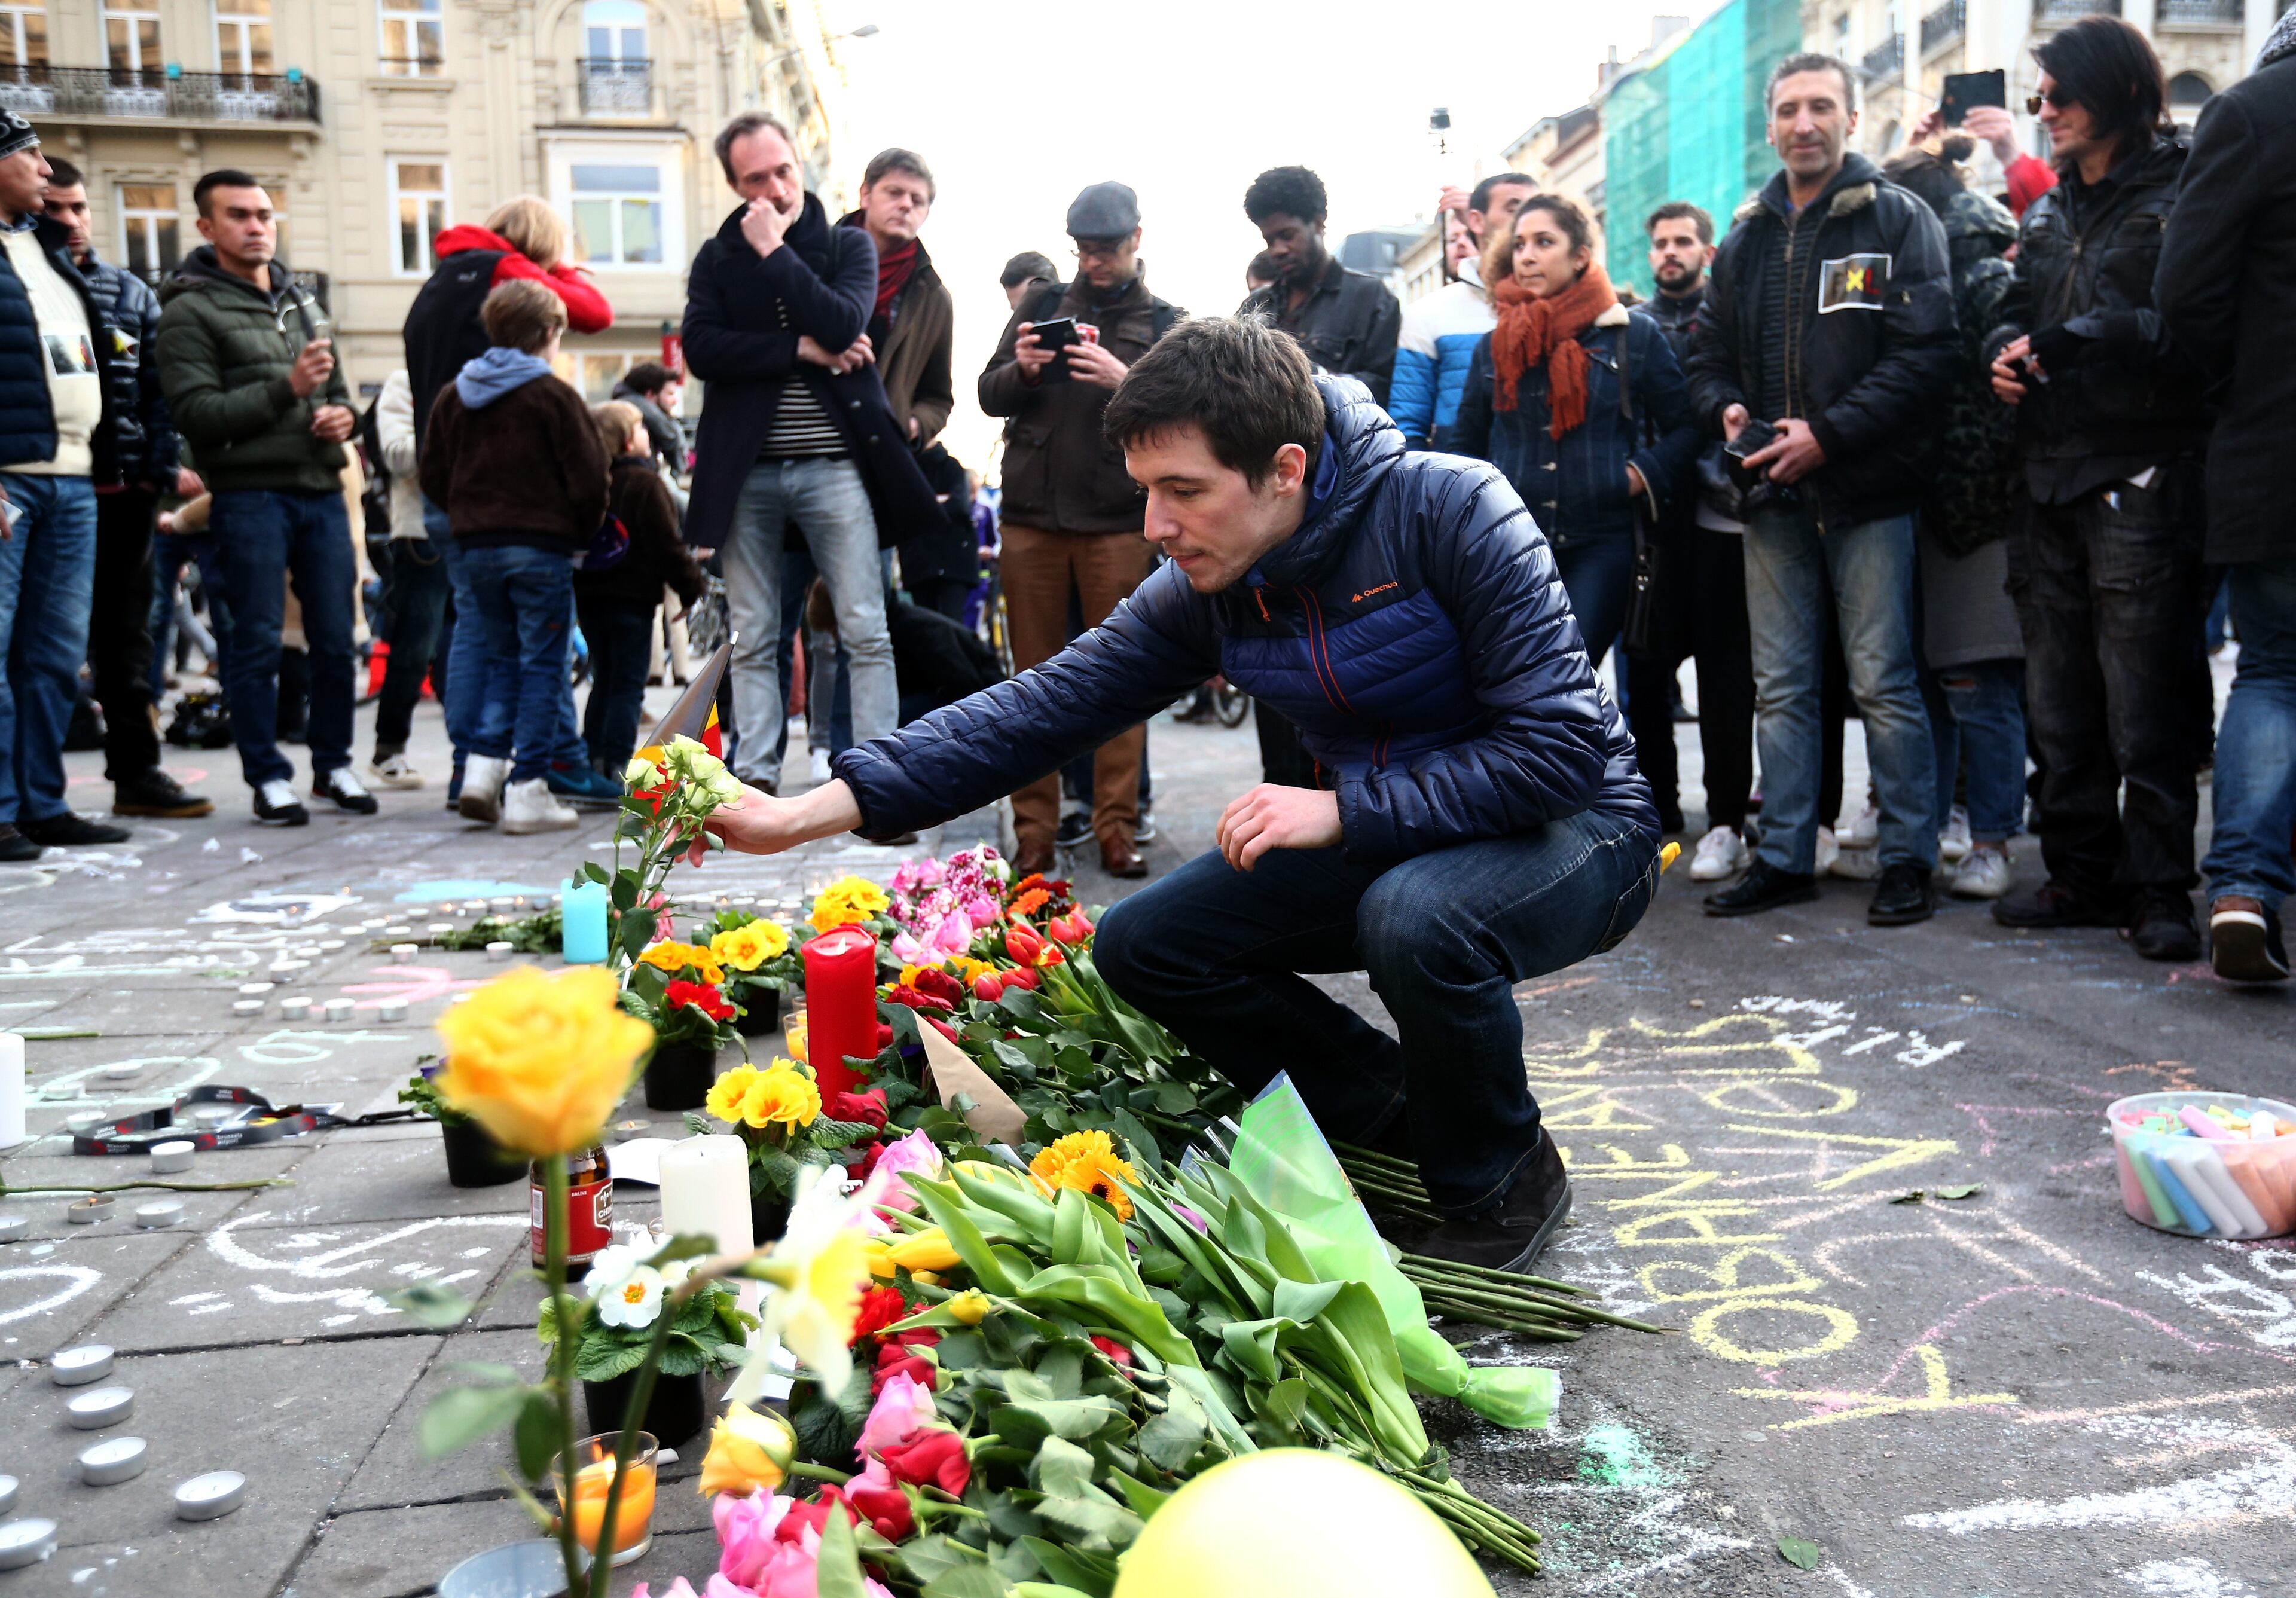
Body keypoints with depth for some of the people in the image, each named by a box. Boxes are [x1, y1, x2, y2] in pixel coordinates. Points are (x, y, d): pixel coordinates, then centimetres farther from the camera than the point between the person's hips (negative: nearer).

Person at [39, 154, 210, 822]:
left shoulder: (130, 293, 12)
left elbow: (156, 392, 10)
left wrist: (163, 468, 0)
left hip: (124, 491, 3)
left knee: (126, 634, 9)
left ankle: (136, 772, 17)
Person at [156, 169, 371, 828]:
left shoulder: (303, 302, 19)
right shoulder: (190, 311, -1)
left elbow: (337, 386, 27)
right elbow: (196, 415, -11)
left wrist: (343, 414, 3)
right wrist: (286, 389, -18)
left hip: (322, 489, 5)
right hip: (249, 494, -5)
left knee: (335, 637, 7)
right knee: (257, 641, -1)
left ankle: (334, 764, 20)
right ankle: (268, 776, 8)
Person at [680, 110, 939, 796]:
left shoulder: (849, 245, 7)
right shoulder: (717, 257, 12)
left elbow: (841, 325, -12)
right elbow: (700, 348, -4)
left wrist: (775, 251, -9)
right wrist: (800, 350, -11)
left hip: (834, 464, -2)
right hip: (745, 470, 2)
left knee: (867, 633, -5)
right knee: (753, 640, 5)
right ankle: (756, 781, 10)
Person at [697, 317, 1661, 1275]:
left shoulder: (1448, 510, -24)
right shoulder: (1204, 588, -7)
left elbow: (1562, 744, -27)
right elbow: (1042, 710, -10)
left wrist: (1342, 809, -32)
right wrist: (809, 813, -17)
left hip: (1574, 830, -6)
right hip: (1381, 846, 6)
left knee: (1418, 916, -39)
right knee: (1140, 945, -4)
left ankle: (1506, 1179, -7)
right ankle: (1407, 1117, 10)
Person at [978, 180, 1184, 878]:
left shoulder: (1165, 322, 9)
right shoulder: (1043, 305, 16)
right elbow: (989, 395, 12)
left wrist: (1125, 381, -21)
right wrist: (1022, 369, -9)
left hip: (1117, 523, -2)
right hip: (1031, 516, 2)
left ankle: (1116, 830, 5)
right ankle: (1033, 832, 10)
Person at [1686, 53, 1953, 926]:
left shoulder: (1898, 219, -1)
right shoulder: (1745, 237, 15)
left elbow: (1923, 353, -10)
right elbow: (1708, 353, 20)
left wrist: (1828, 435, -17)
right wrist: (1728, 411, -1)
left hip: (1867, 492, -5)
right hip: (1773, 495, 5)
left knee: (1884, 683, -1)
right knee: (1781, 686, 8)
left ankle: (1909, 860, 10)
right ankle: (1785, 856, 17)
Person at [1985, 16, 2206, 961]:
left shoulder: (2180, 199, -1)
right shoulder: (2047, 216, 20)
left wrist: (2070, 341, -16)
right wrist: (2006, 350, 1)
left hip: (2143, 480, -7)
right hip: (2053, 480, 7)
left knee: (2146, 706, -7)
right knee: (2059, 701, 9)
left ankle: (2158, 891, 0)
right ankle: (2083, 875, 18)